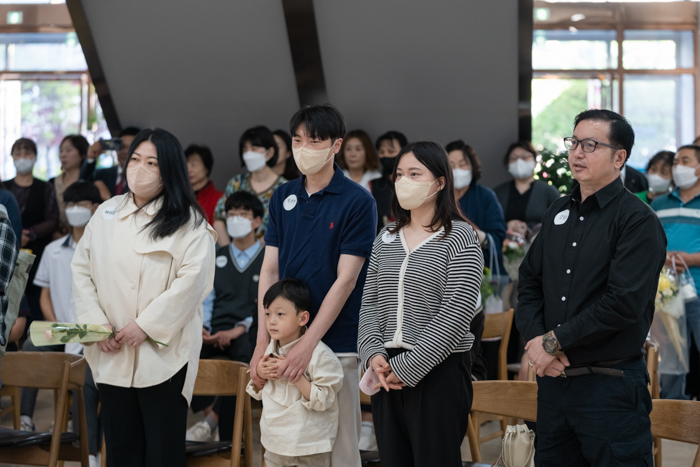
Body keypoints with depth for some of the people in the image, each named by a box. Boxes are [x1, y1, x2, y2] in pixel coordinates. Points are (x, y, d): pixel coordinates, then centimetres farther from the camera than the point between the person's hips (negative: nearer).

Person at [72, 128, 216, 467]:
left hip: (162, 353, -4)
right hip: (112, 354, 5)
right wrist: (95, 322, -4)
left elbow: (193, 278, -14)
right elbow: (82, 269, 10)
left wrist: (147, 326, -17)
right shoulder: (106, 213, 12)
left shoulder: (187, 222, -3)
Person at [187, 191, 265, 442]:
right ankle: (208, 409, -27)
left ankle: (211, 421, -36)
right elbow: (206, 300, 18)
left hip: (248, 334, -4)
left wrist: (238, 330, -15)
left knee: (244, 355, -41)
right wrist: (202, 327, -4)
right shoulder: (217, 258, 24)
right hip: (215, 333, 4)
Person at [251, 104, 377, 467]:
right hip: (286, 339, 5)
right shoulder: (283, 197, 8)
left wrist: (307, 344, -17)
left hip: (336, 342, -4)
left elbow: (346, 279, -12)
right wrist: (262, 342, -2)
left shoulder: (357, 202, -7)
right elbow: (270, 270, 6)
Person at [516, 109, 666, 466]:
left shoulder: (637, 220, -10)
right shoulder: (558, 213, 13)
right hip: (553, 379, 7)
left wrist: (555, 341, -15)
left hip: (611, 384, -7)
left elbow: (624, 303, -20)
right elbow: (529, 282, 14)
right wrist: (535, 339, -5)